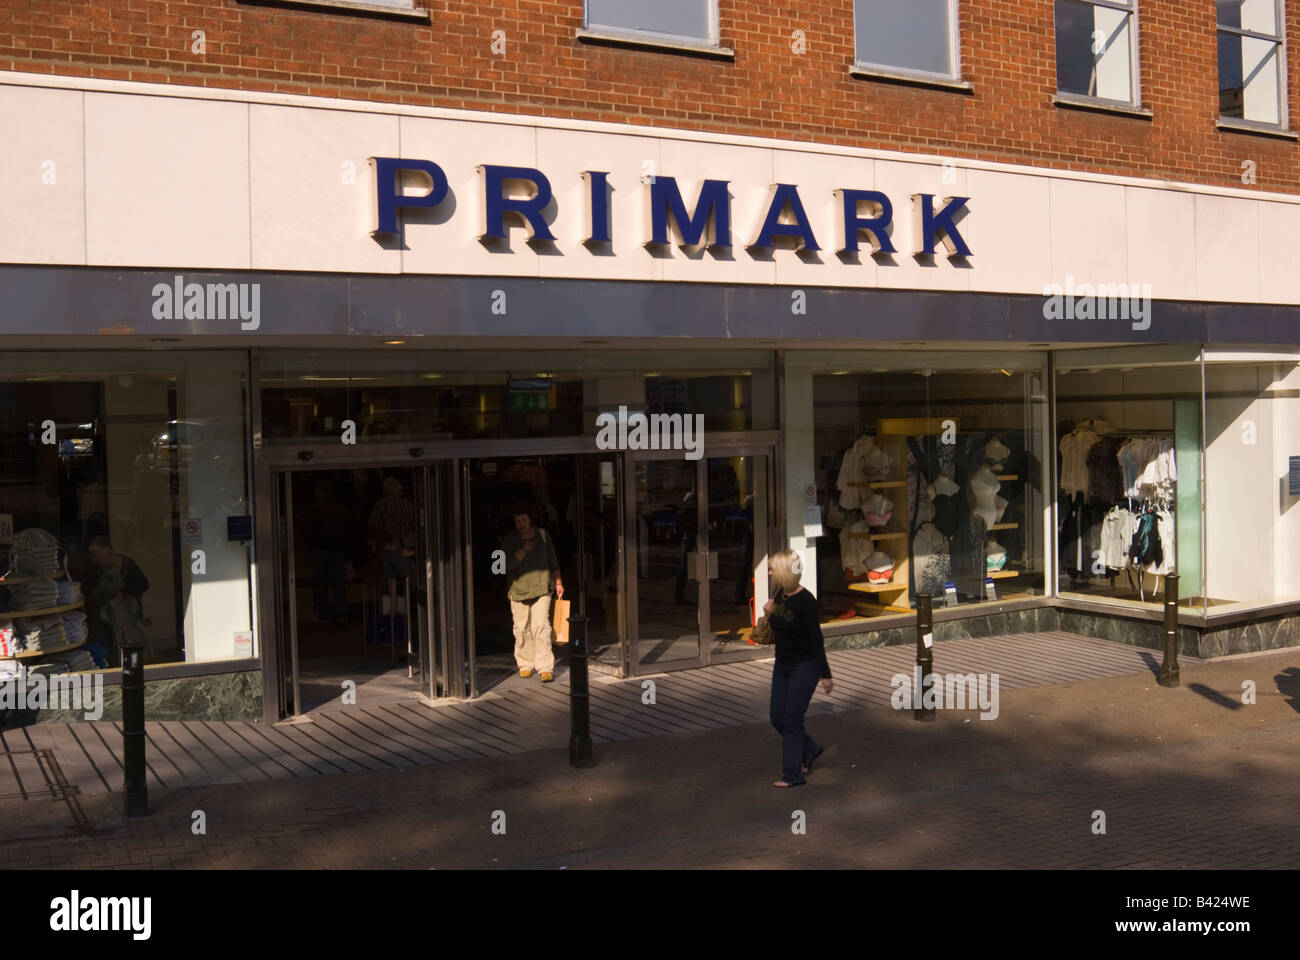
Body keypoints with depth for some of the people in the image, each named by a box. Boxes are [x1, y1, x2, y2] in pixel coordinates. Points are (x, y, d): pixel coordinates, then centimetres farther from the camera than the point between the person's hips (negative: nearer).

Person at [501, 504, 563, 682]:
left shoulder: (542, 535, 7)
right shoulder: (508, 540, 2)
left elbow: (552, 560, 15)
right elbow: (507, 564, -11)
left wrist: (558, 582, 14)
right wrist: (524, 550, -17)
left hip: (541, 588, 0)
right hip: (518, 590, 1)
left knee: (541, 625, -12)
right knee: (522, 628, 4)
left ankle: (546, 667, -13)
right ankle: (525, 664, 21)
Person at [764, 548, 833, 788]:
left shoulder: (805, 601, -19)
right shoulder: (779, 596, 3)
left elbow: (816, 639, -17)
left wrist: (825, 675, -15)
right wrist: (769, 614, -5)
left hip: (804, 667, -8)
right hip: (782, 665, 8)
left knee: (792, 720, -1)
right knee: (777, 718, 12)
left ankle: (793, 775, 11)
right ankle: (809, 750, 34)